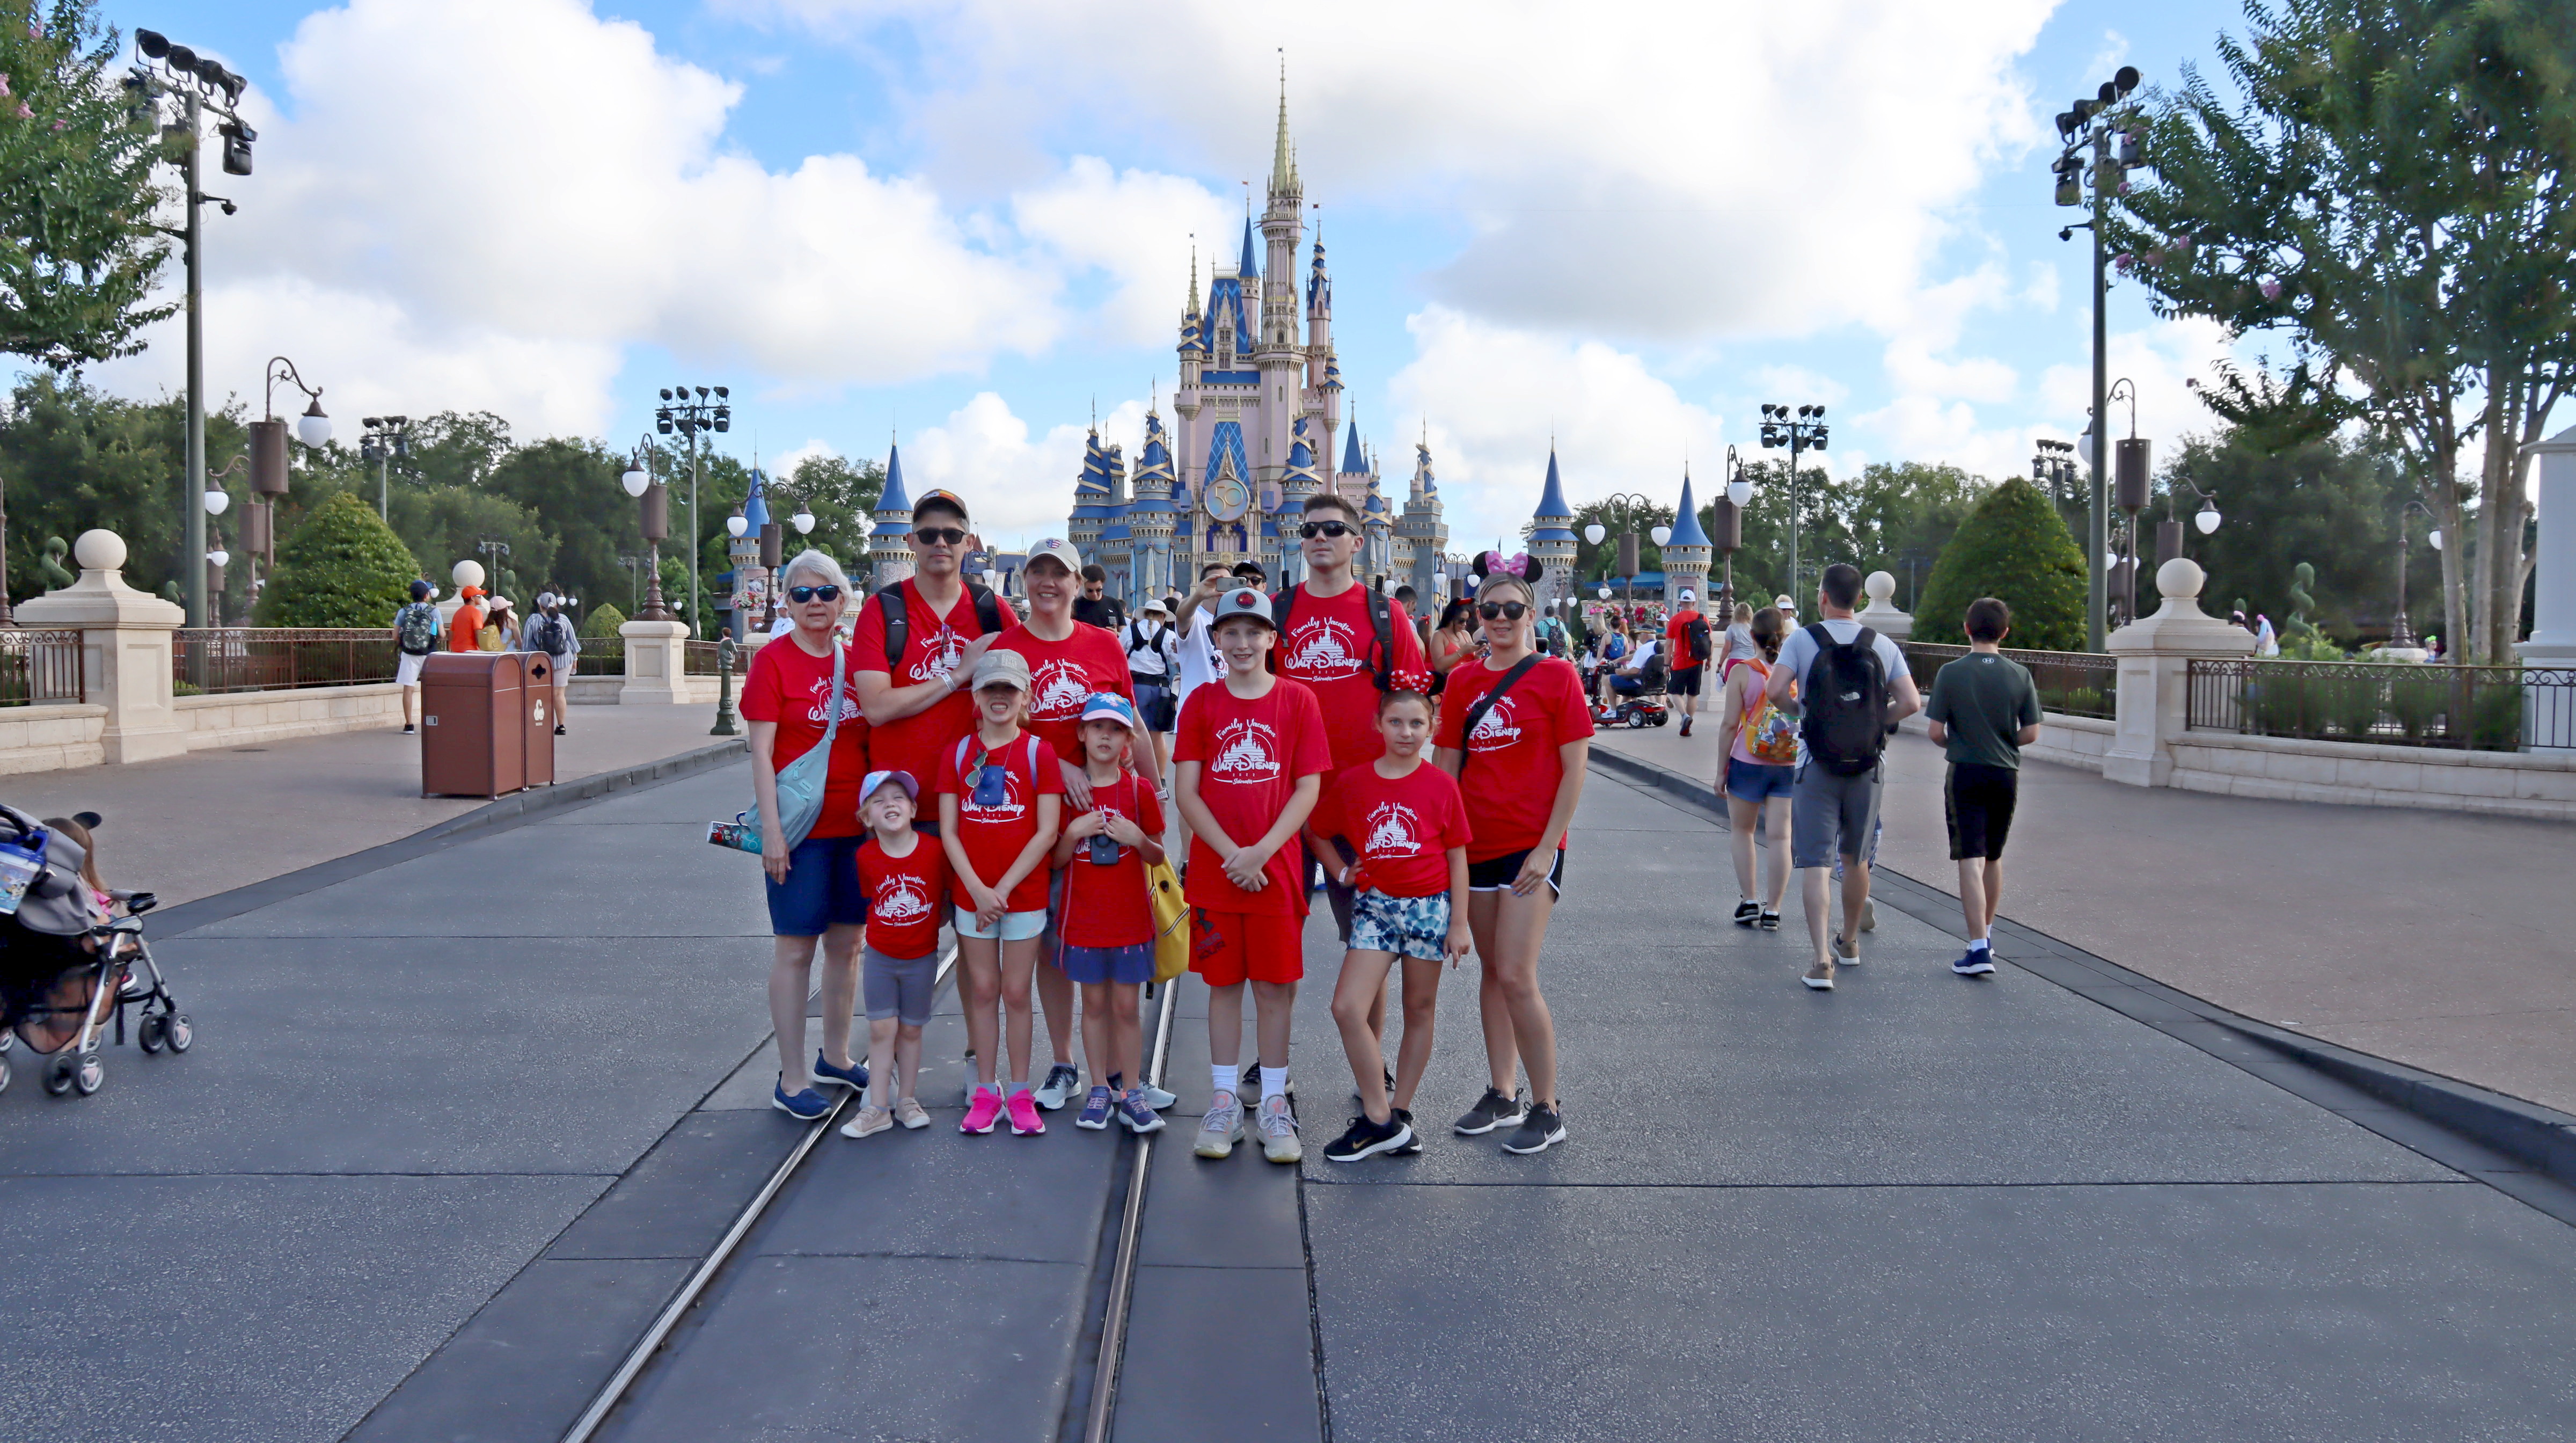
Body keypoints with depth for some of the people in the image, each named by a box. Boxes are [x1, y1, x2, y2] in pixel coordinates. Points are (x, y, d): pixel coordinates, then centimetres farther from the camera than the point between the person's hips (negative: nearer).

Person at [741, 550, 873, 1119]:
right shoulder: (773, 660, -6)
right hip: (801, 829, -5)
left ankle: (835, 1058, 29)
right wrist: (771, 830, -15)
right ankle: (791, 1081, 9)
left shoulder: (855, 661, 8)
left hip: (856, 825, 5)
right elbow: (761, 752, -10)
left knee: (847, 943, 13)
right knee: (795, 949, 1)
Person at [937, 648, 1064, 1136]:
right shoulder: (957, 753, 4)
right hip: (971, 893, 2)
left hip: (1024, 892, -2)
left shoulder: (1039, 753, -4)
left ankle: (1020, 1093, 14)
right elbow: (948, 830, 1)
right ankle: (985, 1090, 17)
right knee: (982, 990, 8)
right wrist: (978, 889, -10)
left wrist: (1003, 888, -13)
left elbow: (1047, 831, -8)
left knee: (1016, 992, 4)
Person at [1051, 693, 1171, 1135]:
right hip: (1083, 917, 1)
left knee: (1126, 1005, 3)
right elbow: (1056, 860, 3)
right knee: (1094, 1003, 8)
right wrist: (1073, 833, -16)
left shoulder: (1139, 790, -1)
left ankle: (1131, 1092, 12)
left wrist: (1138, 839, -16)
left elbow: (1158, 856, 5)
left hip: (1131, 916, -1)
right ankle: (1100, 1089, 19)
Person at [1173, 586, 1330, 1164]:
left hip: (1276, 866, -1)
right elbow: (1186, 792, 0)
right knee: (1223, 983, 9)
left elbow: (1308, 789, -3)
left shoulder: (1297, 700, 1)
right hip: (1212, 868, 1)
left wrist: (1262, 852, -13)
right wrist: (1230, 853, -12)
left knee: (1275, 986, 4)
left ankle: (1274, 1106, 15)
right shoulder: (1202, 702, 4)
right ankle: (1223, 1103, 18)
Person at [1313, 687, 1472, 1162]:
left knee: (1420, 1010, 8)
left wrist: (1458, 923, -2)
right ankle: (1379, 1121, -2)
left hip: (1429, 906, -1)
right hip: (1374, 905, 1)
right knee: (1348, 1008, -11)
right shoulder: (1352, 782, 1)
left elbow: (1457, 856, 1)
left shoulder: (1441, 785, -3)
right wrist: (1343, 873, 4)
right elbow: (1317, 830, 16)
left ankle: (1400, 1112, 23)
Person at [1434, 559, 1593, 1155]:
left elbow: (1574, 770, -7)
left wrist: (1547, 847, -12)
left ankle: (1547, 1109, 3)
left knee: (1516, 976, -11)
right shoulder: (1463, 680, 8)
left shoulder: (1556, 675, -5)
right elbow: (1447, 765, 11)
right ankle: (1503, 1095, 24)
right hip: (1476, 845, 5)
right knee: (1491, 972, 12)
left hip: (1532, 846, -5)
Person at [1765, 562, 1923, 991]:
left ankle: (1822, 958, -14)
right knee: (1855, 859, 19)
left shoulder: (1802, 640, -6)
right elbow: (1911, 703, -4)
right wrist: (1876, 722, 11)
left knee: (1814, 862, -3)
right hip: (1867, 767, 3)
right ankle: (1849, 941, 36)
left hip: (1817, 765, -3)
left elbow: (1775, 690, -17)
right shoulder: (1882, 646, 2)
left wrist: (1798, 711, 3)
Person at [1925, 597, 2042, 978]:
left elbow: (1936, 732, -10)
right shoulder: (2020, 675, -2)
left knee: (1970, 860, -5)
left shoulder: (1951, 673, -9)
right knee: (1993, 857, 18)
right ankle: (1986, 935, 33)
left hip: (1965, 774, -3)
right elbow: (2031, 733, 0)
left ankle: (1978, 948, -13)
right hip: (2006, 775, 3)